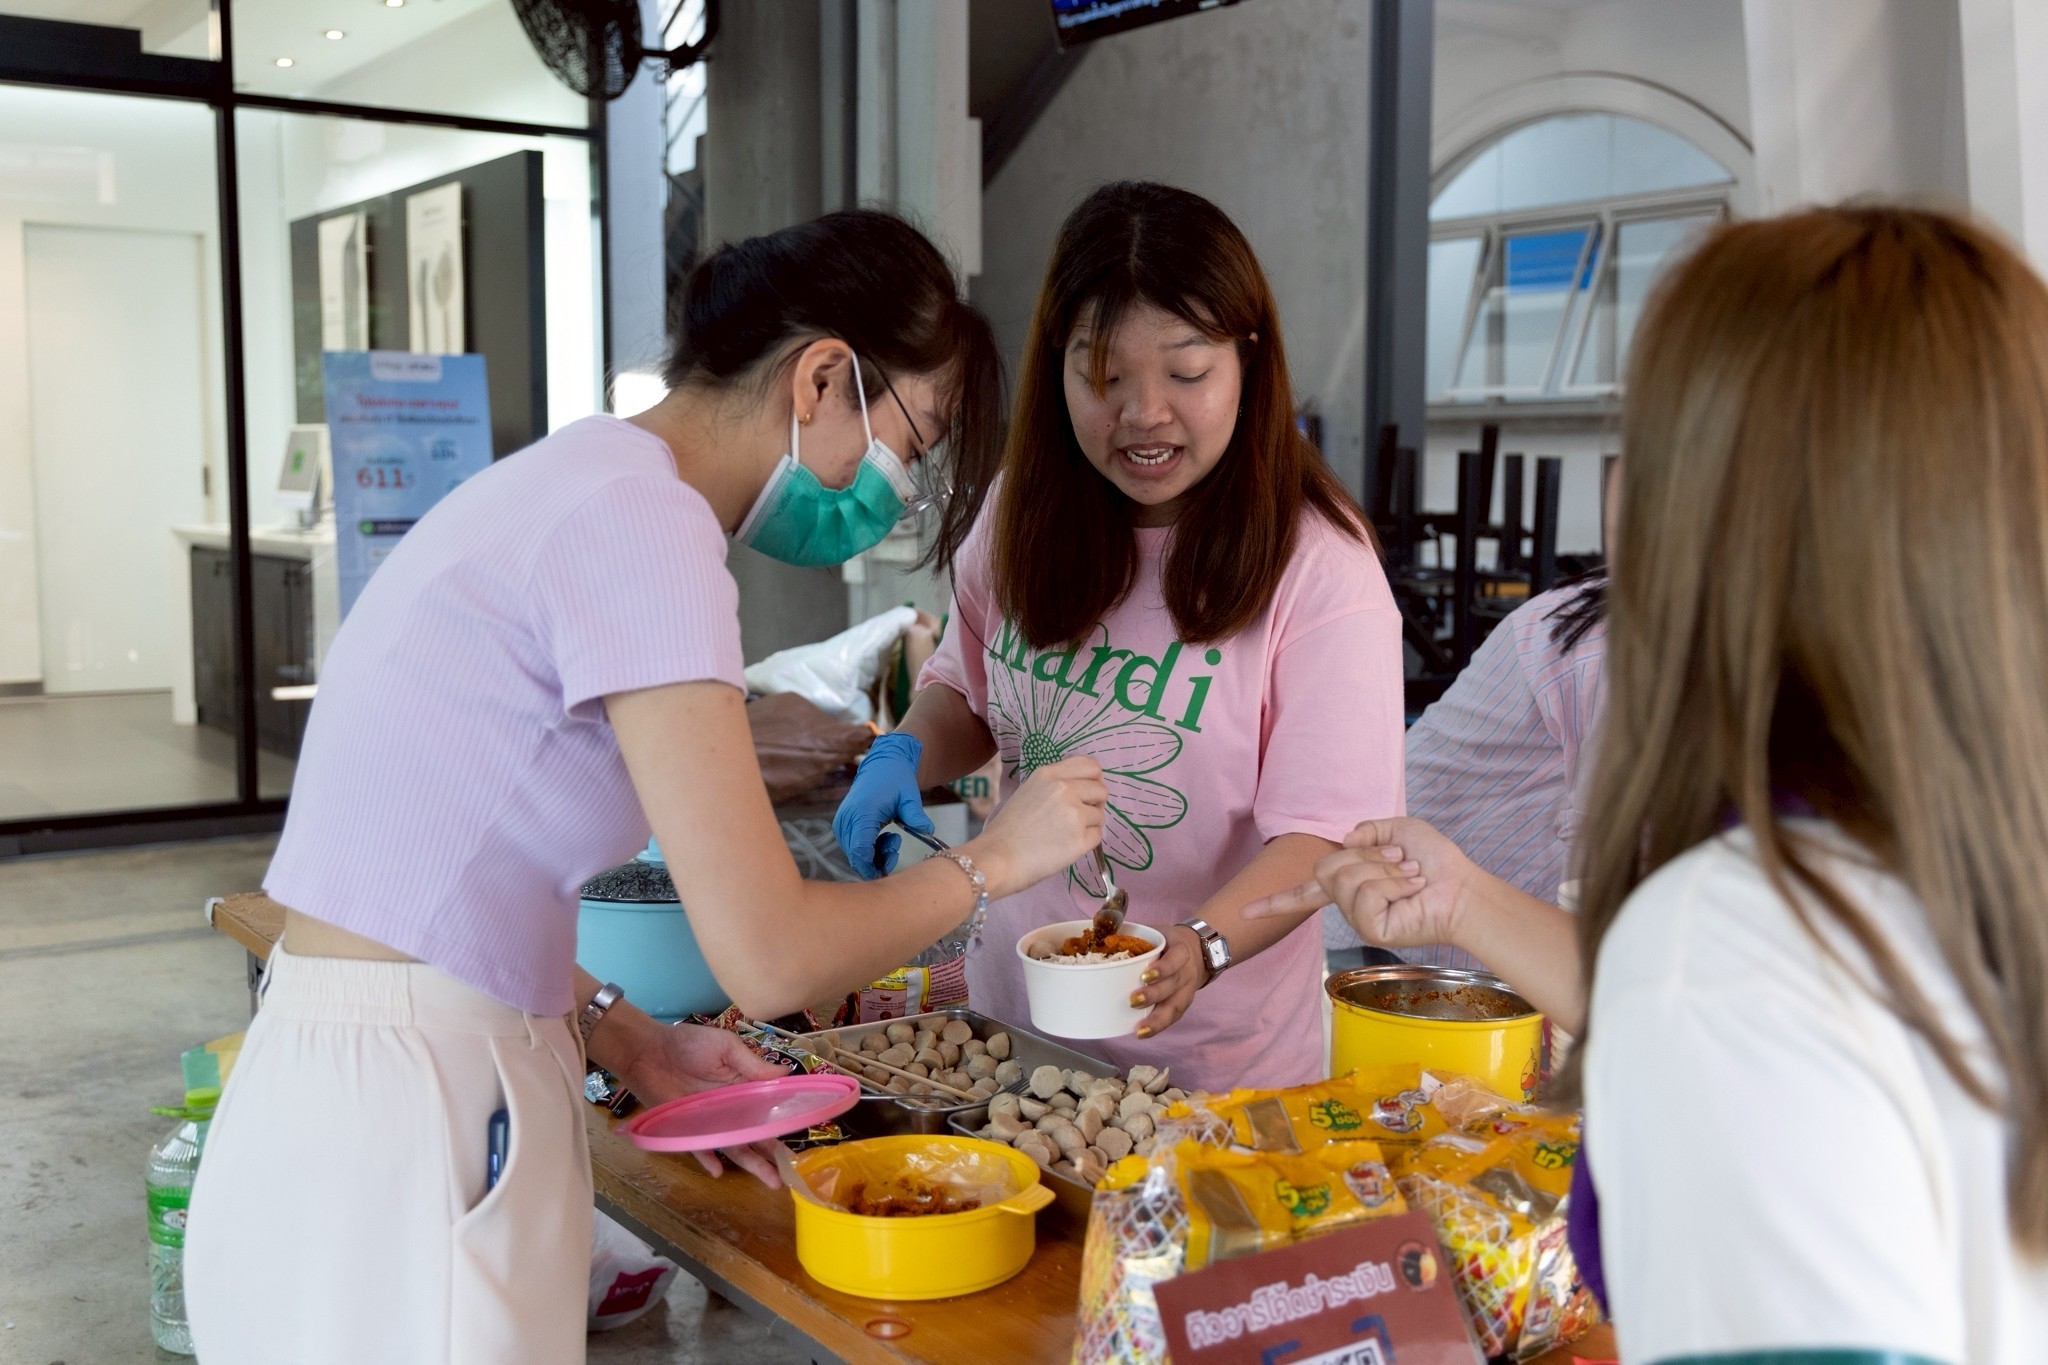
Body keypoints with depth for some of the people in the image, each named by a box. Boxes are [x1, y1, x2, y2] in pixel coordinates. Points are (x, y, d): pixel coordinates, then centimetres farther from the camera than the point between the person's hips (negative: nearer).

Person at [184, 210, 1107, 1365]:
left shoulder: (584, 478, 10)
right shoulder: (643, 521, -19)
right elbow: (772, 956, -21)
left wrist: (620, 1034, 5)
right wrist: (993, 860, -5)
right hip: (397, 1147, -9)